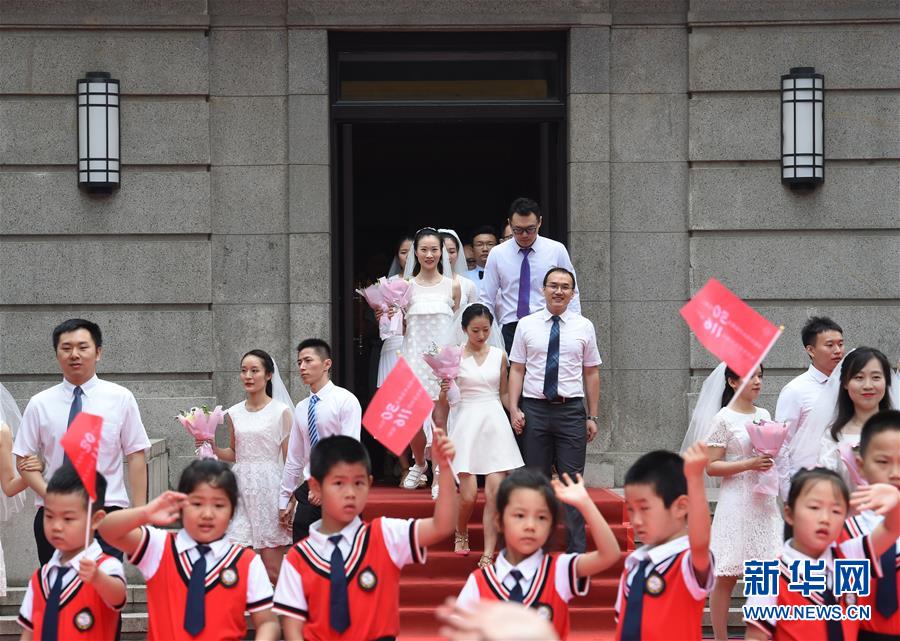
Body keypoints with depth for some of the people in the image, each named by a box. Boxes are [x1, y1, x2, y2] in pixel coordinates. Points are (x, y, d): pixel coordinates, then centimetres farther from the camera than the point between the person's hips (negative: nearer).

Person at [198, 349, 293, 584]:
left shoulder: (281, 412, -2)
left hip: (268, 487, -4)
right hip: (241, 488, 4)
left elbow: (289, 459, -3)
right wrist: (213, 448, 1)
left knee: (272, 569, -1)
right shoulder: (234, 413, 10)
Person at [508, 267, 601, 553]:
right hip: (534, 409, 0)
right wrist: (514, 409, -5)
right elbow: (517, 370, 5)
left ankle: (576, 550, 2)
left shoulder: (584, 327, 7)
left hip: (571, 411, 0)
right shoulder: (526, 325, 5)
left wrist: (593, 416, 5)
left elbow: (591, 373, 8)